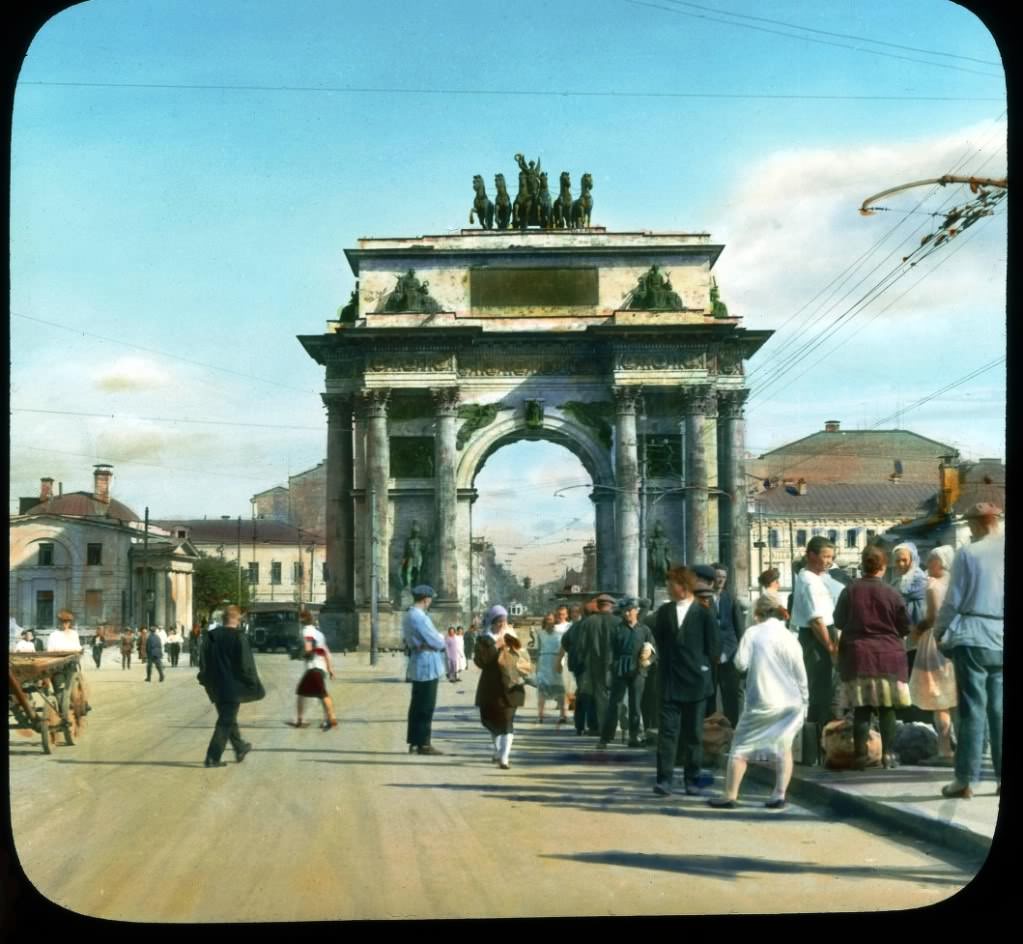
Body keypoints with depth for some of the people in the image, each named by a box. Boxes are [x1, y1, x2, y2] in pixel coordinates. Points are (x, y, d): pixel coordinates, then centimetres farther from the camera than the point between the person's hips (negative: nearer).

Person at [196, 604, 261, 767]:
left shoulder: (210, 636, 4)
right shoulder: (239, 637, -14)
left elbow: (203, 662, 9)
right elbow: (246, 664, -14)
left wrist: (206, 681, 19)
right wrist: (254, 685, -5)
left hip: (216, 687, 7)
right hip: (233, 687, -7)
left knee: (228, 719, 21)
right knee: (226, 722, -1)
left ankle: (240, 748, 37)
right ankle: (212, 757, -5)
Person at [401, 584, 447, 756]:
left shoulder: (408, 615, 11)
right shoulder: (420, 618, -21)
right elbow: (437, 642, -19)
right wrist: (441, 639, 5)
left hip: (417, 666, 10)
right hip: (427, 666, -10)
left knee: (417, 705, 14)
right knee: (426, 707, -3)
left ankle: (414, 742, 19)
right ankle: (423, 744, 2)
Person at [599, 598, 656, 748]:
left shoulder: (644, 629, 6)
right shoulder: (618, 629, 4)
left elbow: (653, 649, 5)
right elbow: (612, 651, 4)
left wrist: (648, 659, -13)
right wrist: (614, 665, -5)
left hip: (638, 671, 1)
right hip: (620, 671, -1)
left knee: (635, 705, 6)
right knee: (614, 703, -2)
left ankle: (634, 737, 14)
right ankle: (605, 737, 0)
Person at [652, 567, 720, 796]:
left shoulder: (704, 614, -4)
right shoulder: (664, 611, 8)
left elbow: (714, 649, -1)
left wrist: (702, 668, 2)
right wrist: (666, 663, 8)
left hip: (696, 682, -2)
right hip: (670, 682, 2)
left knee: (694, 733, 6)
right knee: (667, 730, -4)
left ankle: (691, 780, 13)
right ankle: (664, 779, -5)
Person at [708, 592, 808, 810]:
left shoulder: (752, 633, -4)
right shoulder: (789, 637, 3)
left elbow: (740, 663, -10)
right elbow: (800, 673, 4)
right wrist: (804, 701, 12)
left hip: (761, 702, -2)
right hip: (790, 702, 2)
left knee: (741, 747, 7)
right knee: (783, 748, 13)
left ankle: (730, 795, 4)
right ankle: (779, 795, 1)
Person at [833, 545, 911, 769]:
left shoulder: (849, 591, -4)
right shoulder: (891, 593, -8)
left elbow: (838, 621, 7)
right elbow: (905, 626, -1)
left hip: (856, 657, 1)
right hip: (887, 657, -1)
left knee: (861, 710, 4)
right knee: (887, 709, 7)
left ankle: (860, 756, 1)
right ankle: (888, 754, 5)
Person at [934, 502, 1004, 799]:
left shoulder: (968, 553, -8)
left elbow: (954, 600, -6)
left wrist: (939, 630, 8)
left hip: (973, 638, -3)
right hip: (1001, 640, 3)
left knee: (972, 709, -1)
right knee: (999, 709, 10)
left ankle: (966, 780, 2)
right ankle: (1003, 776, 12)